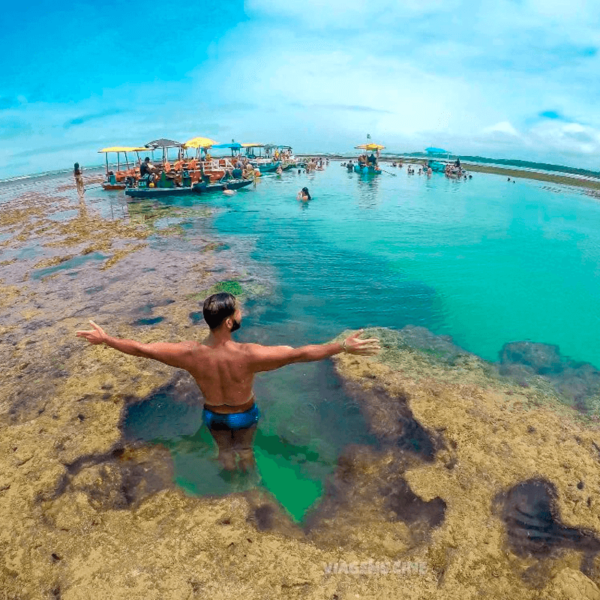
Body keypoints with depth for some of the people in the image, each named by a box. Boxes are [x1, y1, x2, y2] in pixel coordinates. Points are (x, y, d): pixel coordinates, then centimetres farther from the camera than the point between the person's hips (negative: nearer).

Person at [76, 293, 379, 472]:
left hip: (212, 415, 2)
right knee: (245, 449, 31)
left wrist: (105, 339, -6)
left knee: (224, 450, 32)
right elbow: (300, 353, -42)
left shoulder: (190, 353, -32)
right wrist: (343, 346, -38)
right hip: (244, 414, -1)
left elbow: (141, 349, -21)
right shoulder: (248, 354, -41)